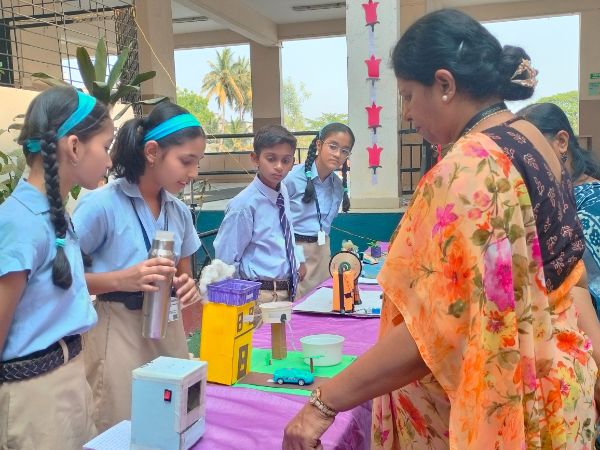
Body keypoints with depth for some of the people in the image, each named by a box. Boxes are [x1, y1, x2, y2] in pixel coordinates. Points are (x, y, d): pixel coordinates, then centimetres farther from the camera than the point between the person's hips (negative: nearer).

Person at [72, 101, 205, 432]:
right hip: (119, 329, -6)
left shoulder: (179, 211, 5)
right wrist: (122, 279, -25)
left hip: (169, 328, 6)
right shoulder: (102, 204, -15)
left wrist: (187, 288, -7)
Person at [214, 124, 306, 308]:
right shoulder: (244, 205, -19)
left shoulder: (284, 193, 3)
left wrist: (299, 260, 15)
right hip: (261, 297, -7)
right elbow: (225, 263, -15)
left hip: (288, 292, 7)